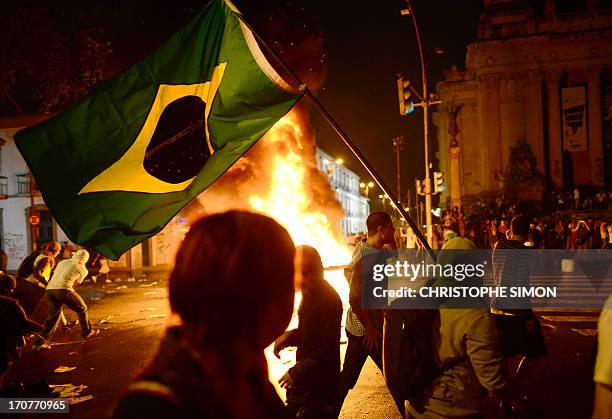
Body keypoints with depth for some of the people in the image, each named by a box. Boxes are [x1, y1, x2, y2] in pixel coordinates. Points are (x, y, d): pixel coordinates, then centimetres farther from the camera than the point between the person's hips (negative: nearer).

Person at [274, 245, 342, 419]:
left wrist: (298, 371, -20)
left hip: (320, 383, -9)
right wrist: (289, 336, -3)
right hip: (305, 376, 9)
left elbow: (328, 346, -22)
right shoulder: (309, 294, 4)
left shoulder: (329, 299, -22)